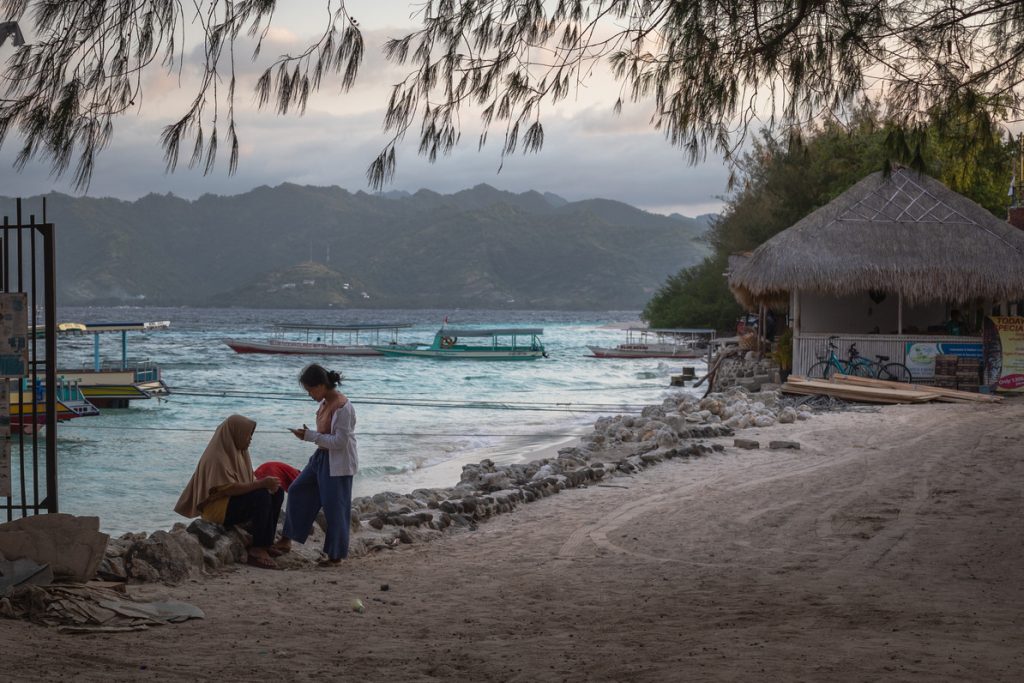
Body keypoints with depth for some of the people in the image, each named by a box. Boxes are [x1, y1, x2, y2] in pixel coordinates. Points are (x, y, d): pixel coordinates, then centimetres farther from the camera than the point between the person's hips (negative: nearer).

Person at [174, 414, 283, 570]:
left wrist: (268, 484, -10)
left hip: (233, 500, 10)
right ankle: (257, 551, -25)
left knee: (276, 492, -2)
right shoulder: (217, 455, -20)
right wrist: (262, 483, -30)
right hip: (217, 507, -10)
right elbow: (229, 488, -28)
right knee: (261, 496, -28)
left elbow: (249, 480, 11)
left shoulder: (238, 451, 9)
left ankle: (266, 544, -5)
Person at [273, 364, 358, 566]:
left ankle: (336, 555, 12)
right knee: (298, 490, 13)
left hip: (338, 464, -10)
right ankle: (287, 540, 23)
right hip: (322, 457, 10)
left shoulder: (343, 407, -24)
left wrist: (311, 436, -22)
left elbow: (340, 441, -24)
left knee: (335, 508, -1)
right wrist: (308, 435, 3)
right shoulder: (325, 402, 5)